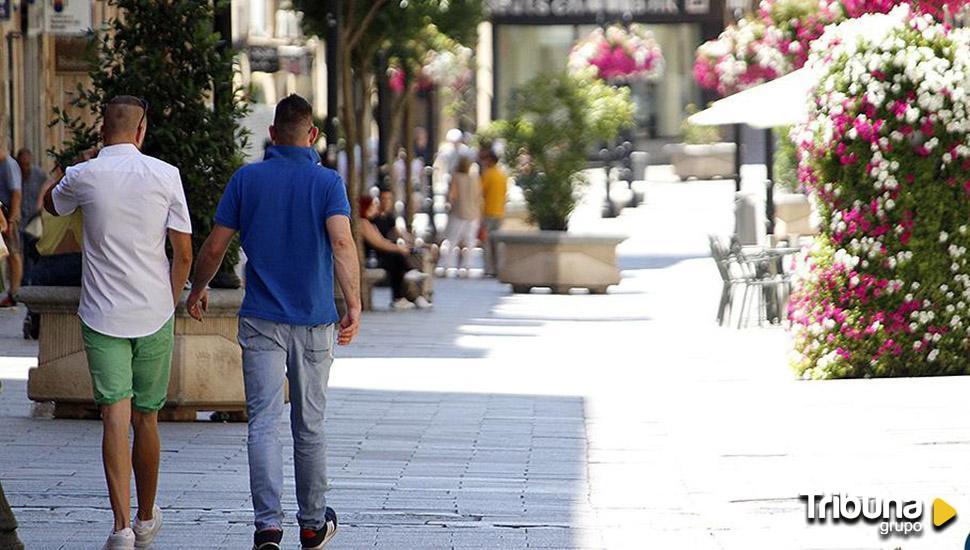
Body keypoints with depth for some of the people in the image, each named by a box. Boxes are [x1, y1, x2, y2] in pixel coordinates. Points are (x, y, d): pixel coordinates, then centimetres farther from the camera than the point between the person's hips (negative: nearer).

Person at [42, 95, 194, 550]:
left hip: (102, 316, -1)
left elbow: (50, 205, 20)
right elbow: (183, 253, -2)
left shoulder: (83, 176, -5)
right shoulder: (165, 175, -4)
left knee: (115, 418, -6)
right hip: (154, 315, 1)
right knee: (146, 419, 13)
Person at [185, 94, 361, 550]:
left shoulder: (247, 179, 0)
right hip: (314, 323, 0)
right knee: (309, 425, 13)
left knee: (264, 422, -4)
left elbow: (214, 247, 2)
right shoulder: (327, 182, -2)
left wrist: (197, 290, 20)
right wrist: (354, 306, -24)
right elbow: (341, 242, -18)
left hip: (261, 321, 0)